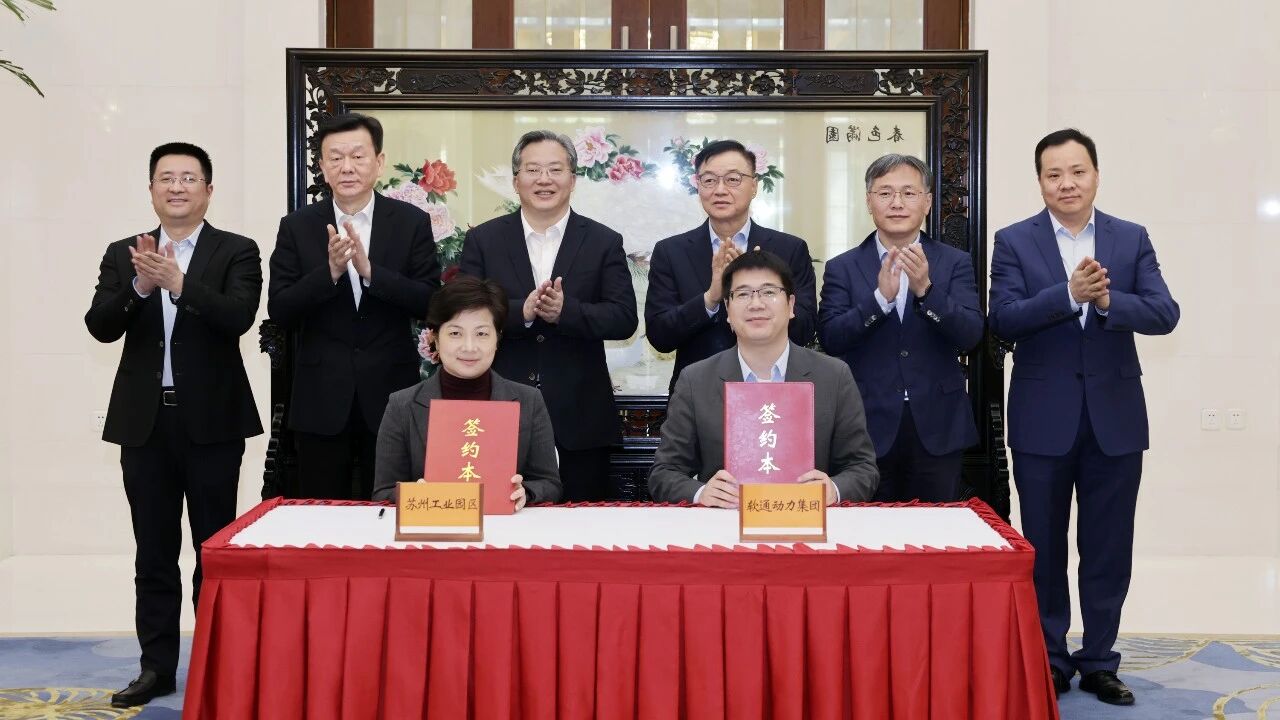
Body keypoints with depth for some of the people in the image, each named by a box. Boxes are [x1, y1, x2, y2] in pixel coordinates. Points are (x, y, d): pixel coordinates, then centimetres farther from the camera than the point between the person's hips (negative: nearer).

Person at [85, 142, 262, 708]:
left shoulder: (237, 252, -1)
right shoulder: (123, 255, 8)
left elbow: (239, 317, -17)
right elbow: (101, 327, -4)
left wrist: (179, 282, -30)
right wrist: (139, 286, -22)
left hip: (212, 422, -3)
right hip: (145, 422, 3)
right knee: (154, 553, 10)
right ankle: (158, 666, 19)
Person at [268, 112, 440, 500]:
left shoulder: (412, 222, 0)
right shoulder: (297, 226, 2)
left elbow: (432, 303, -7)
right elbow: (279, 311, -4)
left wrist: (369, 271, -20)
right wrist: (330, 271, -20)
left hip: (390, 395, 0)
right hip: (321, 399, 1)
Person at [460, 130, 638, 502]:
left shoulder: (604, 242, 4)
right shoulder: (482, 240, 6)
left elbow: (625, 319, -4)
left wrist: (565, 311, -21)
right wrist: (522, 311, -20)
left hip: (580, 419, 0)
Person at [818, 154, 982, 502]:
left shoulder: (955, 262, 4)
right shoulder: (842, 268, 3)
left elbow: (970, 335, -7)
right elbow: (830, 339, -8)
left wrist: (926, 289, -23)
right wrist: (881, 296, -22)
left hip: (937, 429, 1)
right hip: (869, 428, 0)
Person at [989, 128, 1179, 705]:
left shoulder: (1132, 239, 4)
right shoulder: (1014, 241, -1)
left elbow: (1164, 314, -7)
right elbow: (1004, 321, -13)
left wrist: (1106, 299, -24)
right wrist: (1070, 293, -26)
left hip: (1115, 417, 1)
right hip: (1043, 419, -1)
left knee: (1108, 551, 8)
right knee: (1043, 549, 9)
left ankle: (1098, 661, 23)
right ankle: (1050, 661, 22)